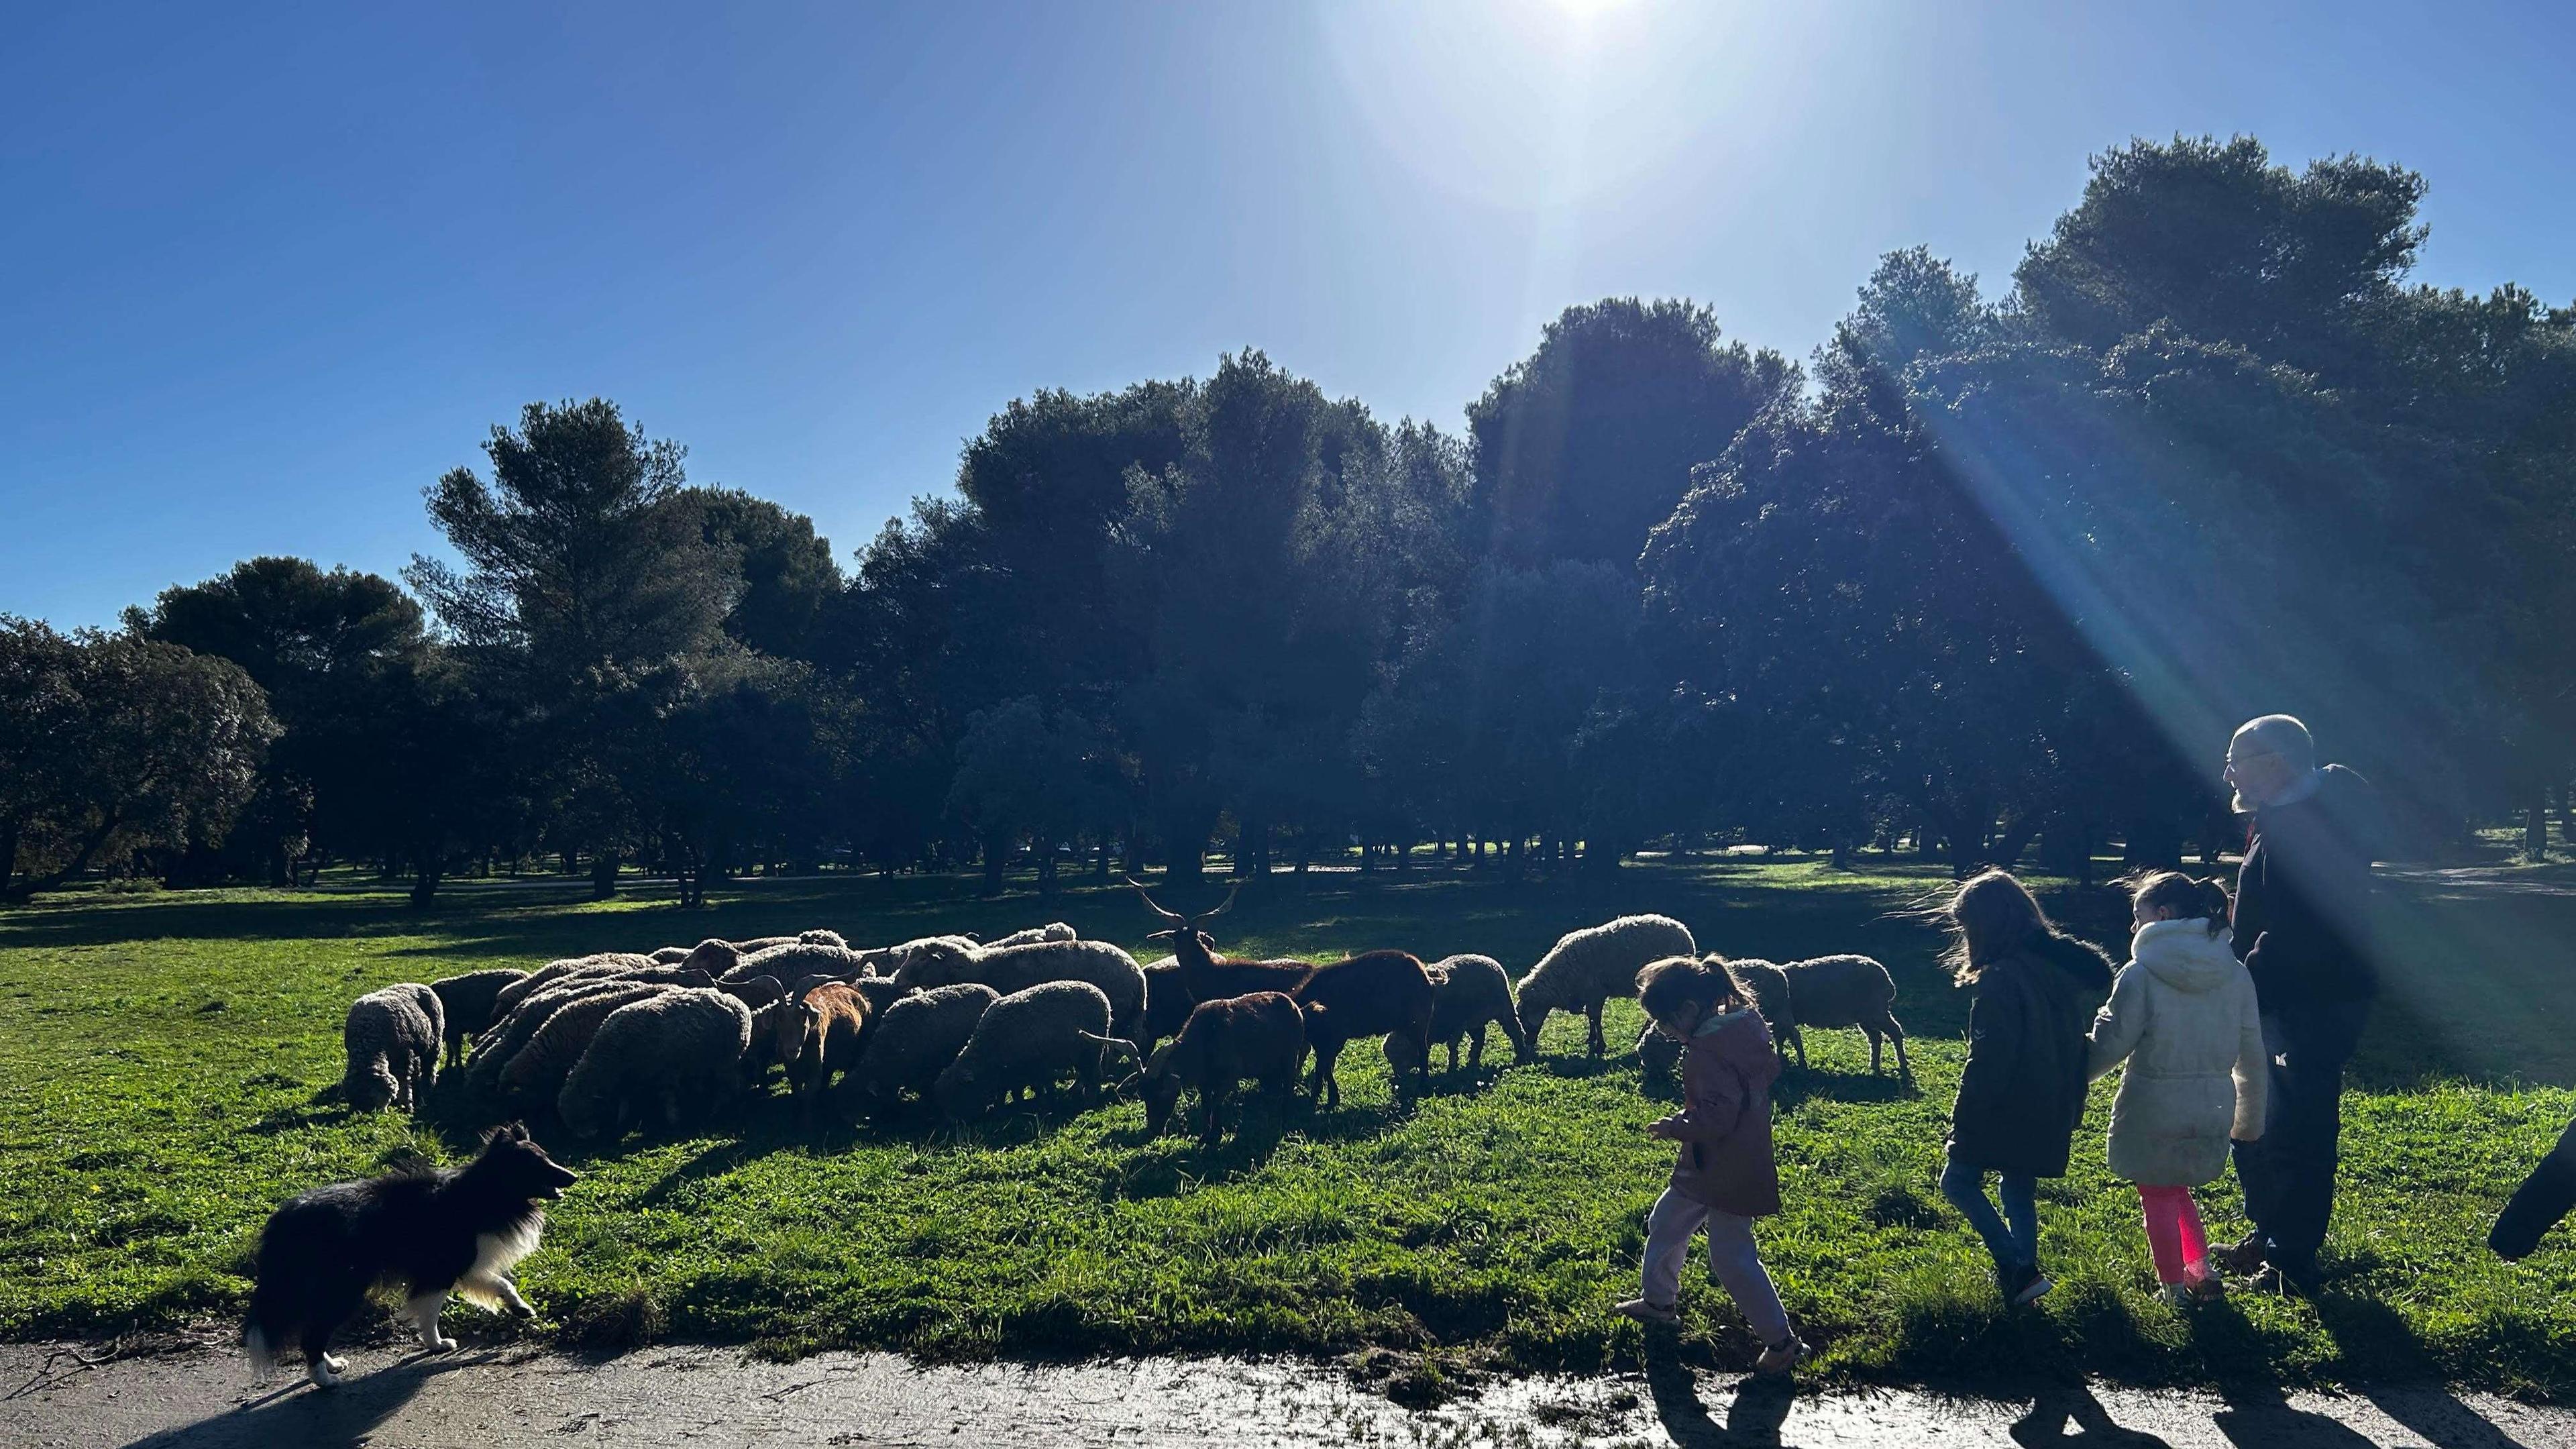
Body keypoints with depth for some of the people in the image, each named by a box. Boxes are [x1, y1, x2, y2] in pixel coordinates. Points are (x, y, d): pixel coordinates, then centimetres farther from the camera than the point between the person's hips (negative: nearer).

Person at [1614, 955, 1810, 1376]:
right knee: (1665, 1223, 21)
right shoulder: (1745, 1024, 1)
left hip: (1727, 1174, -10)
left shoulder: (1707, 1051, -27)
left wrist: (1675, 1126, -17)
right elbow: (1771, 1068, 16)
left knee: (1732, 1257, 1)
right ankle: (1658, 1302, 38)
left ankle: (1782, 1341, 14)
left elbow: (1716, 1117, -32)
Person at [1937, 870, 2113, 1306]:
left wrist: (1965, 1121, -13)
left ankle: (2018, 1270, -3)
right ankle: (2022, 1273, 22)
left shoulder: (2002, 979, -22)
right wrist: (2068, 1102, 21)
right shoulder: (2064, 966, 6)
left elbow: (1989, 1061, -22)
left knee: (1958, 1181, 6)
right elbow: (2074, 1044, 14)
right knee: (2020, 1190, 19)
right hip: (2051, 1112, 8)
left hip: (2006, 1109, -8)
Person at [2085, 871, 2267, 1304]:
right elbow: (2252, 1054, 8)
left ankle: (2175, 1287, 25)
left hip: (2153, 1112, -5)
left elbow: (2109, 1045, -13)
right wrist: (2251, 1117, 20)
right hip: (2213, 1111, 5)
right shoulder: (2235, 974, 1)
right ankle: (2201, 1270, 25)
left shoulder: (2141, 974, -17)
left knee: (2158, 1197, 14)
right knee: (2178, 1189, 27)